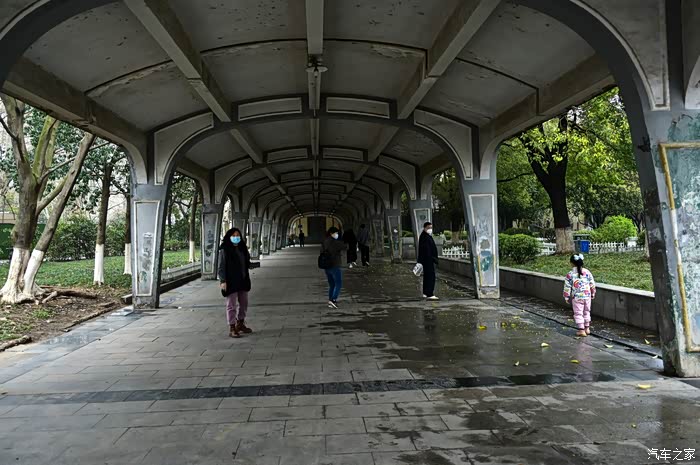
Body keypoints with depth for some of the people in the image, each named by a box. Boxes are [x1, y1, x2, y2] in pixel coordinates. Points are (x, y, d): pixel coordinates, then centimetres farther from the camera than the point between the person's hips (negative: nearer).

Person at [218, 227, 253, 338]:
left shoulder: (242, 248, 10)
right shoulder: (224, 250, -9)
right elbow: (221, 267, -11)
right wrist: (223, 281, -17)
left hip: (243, 280, 7)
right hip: (231, 282, -7)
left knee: (243, 303, 15)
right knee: (231, 305, 0)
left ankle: (240, 324, 31)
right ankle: (232, 328, 7)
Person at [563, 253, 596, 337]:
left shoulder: (570, 274, -10)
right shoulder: (587, 272, -1)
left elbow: (567, 287, -7)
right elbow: (592, 285, 5)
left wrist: (566, 297, 3)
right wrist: (593, 294, 18)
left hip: (576, 297, -4)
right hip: (587, 296, 4)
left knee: (578, 313, 4)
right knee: (586, 312, 19)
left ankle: (581, 330, 1)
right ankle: (587, 328, 26)